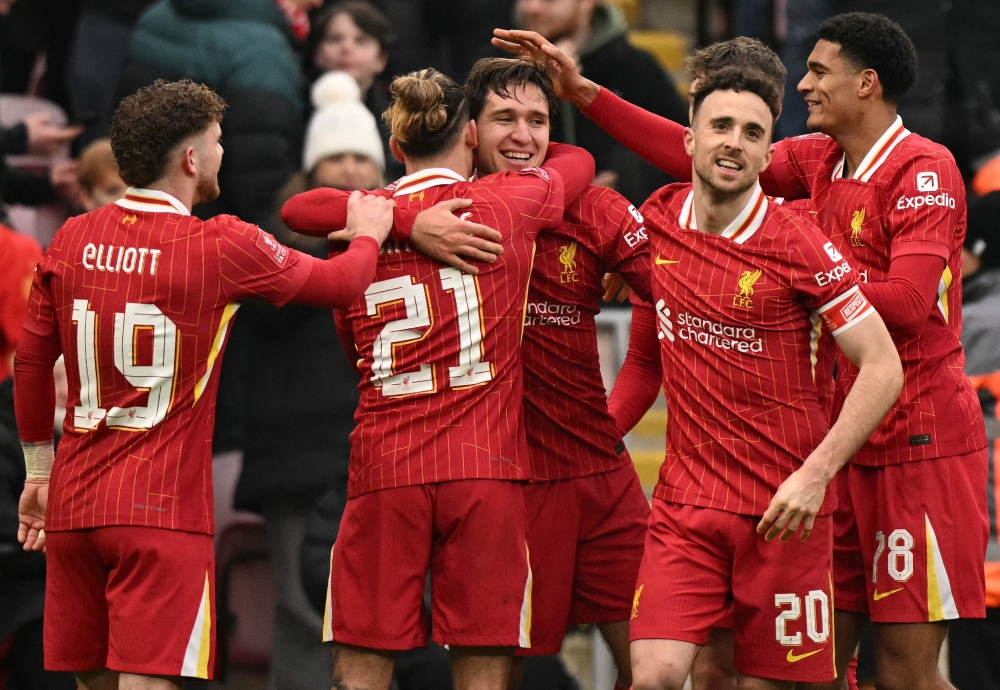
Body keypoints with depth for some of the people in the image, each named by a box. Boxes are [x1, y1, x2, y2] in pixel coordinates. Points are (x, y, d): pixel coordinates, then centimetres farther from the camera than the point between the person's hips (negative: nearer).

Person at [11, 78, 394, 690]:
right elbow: (340, 284, 5)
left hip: (73, 502, 6)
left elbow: (30, 364, 12)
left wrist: (39, 471, 24)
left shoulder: (73, 240, 5)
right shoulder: (223, 247, -9)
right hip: (163, 511, -6)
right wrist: (368, 234, 26)